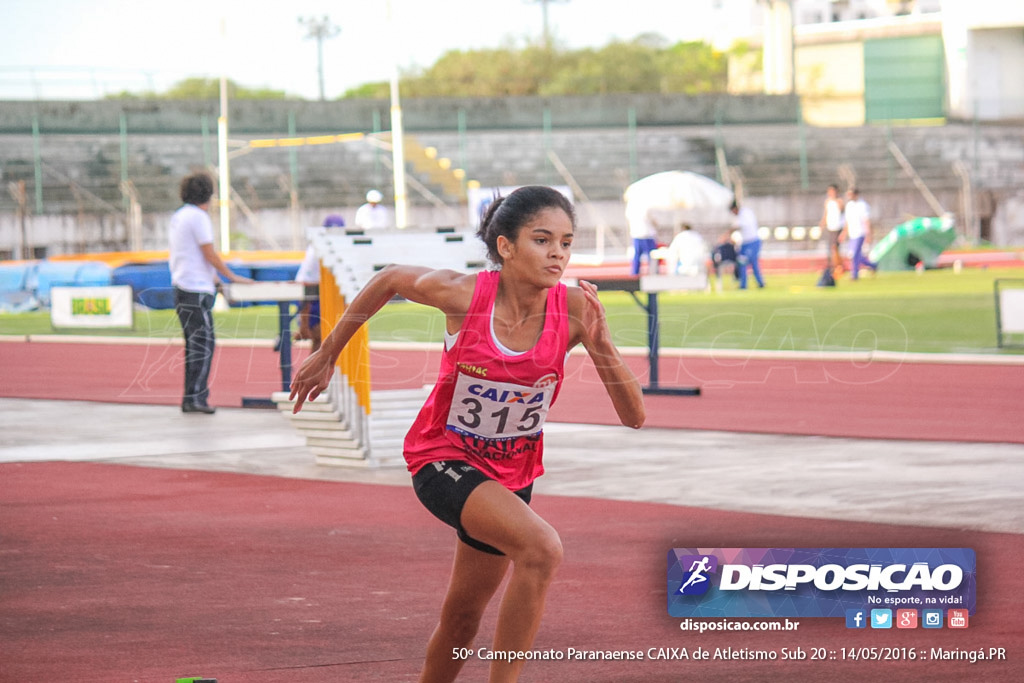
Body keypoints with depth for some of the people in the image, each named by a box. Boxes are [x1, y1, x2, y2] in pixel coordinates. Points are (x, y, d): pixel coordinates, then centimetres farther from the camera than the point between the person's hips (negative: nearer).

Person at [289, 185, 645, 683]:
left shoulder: (574, 310, -17)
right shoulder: (461, 294, -23)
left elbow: (633, 416, -18)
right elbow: (390, 280, -1)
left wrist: (599, 342, -33)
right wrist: (327, 354, 8)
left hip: (511, 471, 4)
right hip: (442, 459, -4)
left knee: (462, 618, 17)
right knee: (541, 548, -30)